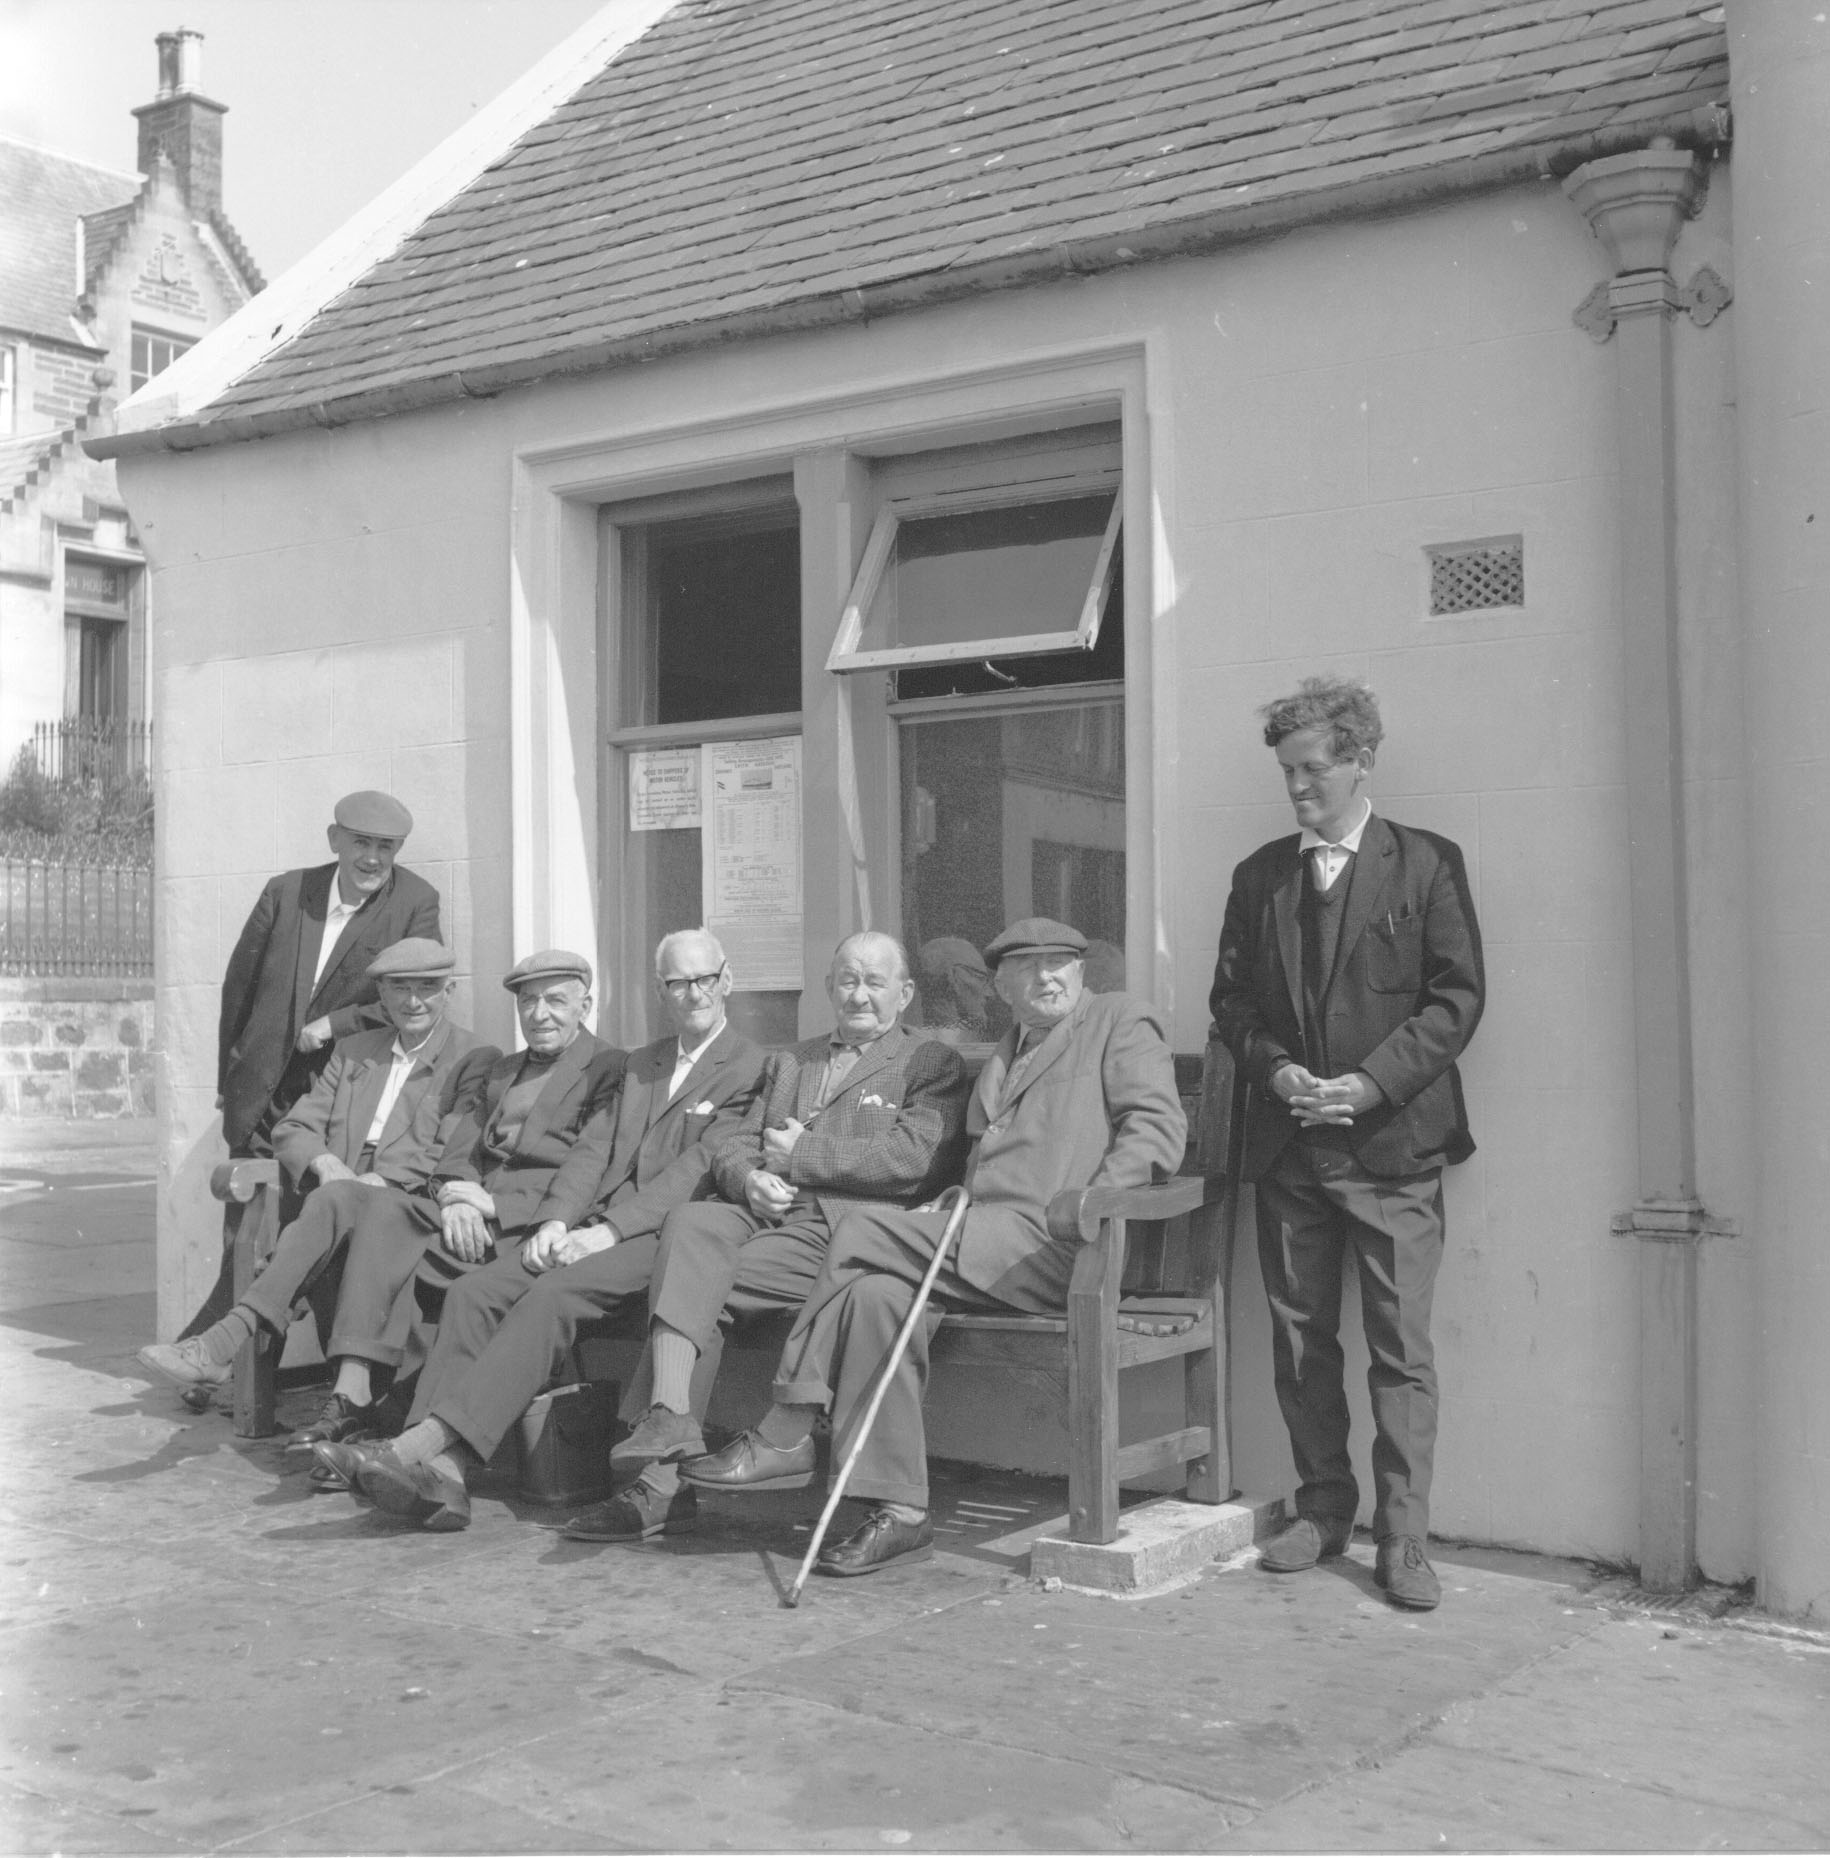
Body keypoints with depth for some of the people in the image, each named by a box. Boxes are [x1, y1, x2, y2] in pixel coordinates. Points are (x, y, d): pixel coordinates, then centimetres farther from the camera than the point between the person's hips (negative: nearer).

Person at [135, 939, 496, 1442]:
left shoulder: (476, 1059, 8)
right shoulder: (352, 1052, 25)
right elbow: (291, 1129, 18)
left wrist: (374, 1182, -18)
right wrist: (323, 1162, -6)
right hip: (341, 1202, 4)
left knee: (336, 1202, -36)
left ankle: (225, 1340, -43)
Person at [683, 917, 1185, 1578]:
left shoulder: (1121, 1022, 8)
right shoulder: (1004, 1053, 30)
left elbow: (1159, 1131, -6)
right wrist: (943, 1215, 10)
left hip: (1057, 1249, -7)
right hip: (993, 1244, 7)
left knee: (863, 1231, -21)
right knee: (877, 1292, -22)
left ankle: (786, 1436, -13)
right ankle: (899, 1514, -18)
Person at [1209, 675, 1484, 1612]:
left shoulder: (1427, 864, 1)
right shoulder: (1260, 874, 12)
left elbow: (1457, 997, -5)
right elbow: (1232, 998, 12)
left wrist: (1370, 1084, -15)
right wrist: (1276, 1070, -7)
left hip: (1393, 1143, -4)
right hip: (1288, 1146, 4)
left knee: (1402, 1351, -2)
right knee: (1299, 1342, 10)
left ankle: (1403, 1538, 6)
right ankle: (1324, 1507, 24)